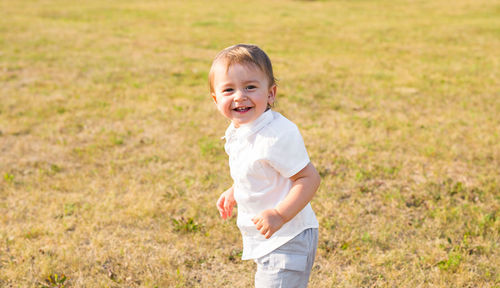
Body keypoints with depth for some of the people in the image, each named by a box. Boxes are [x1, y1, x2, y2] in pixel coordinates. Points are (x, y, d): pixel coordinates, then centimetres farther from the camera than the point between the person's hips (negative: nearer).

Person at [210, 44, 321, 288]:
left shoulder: (279, 135, -27)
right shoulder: (237, 132, 2)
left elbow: (309, 178, -27)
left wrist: (280, 215, -33)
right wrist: (234, 192, 14)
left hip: (286, 240, -10)